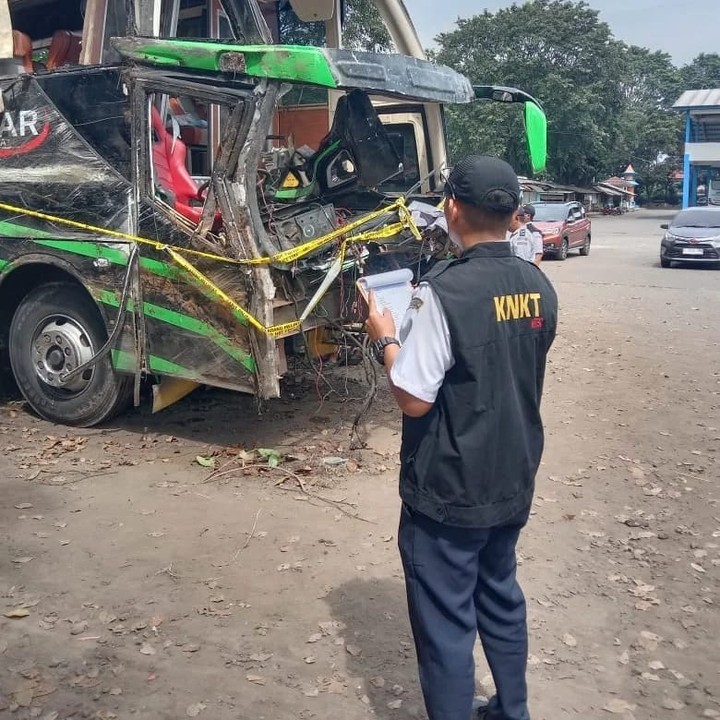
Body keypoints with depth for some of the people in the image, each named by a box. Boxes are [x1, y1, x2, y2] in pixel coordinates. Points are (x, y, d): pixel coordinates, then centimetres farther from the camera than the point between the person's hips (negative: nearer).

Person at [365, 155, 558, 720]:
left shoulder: (443, 292, -23)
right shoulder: (539, 287, 0)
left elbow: (414, 400, -23)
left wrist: (386, 340, -6)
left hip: (449, 491, -7)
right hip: (514, 481, 8)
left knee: (446, 621, 8)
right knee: (501, 597, 25)